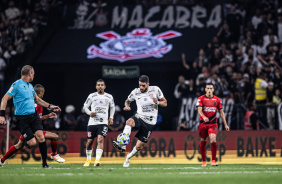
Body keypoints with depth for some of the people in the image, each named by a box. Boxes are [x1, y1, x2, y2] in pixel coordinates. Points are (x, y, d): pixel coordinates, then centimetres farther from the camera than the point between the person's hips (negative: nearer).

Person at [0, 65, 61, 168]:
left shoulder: (30, 86, 15)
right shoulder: (16, 85, -7)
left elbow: (37, 99, 31)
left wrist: (50, 106, 29)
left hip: (34, 115, 6)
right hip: (22, 118, -6)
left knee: (40, 137, -13)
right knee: (32, 143, -12)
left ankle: (44, 163, -3)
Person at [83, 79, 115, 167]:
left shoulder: (109, 97, 8)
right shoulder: (92, 96, 4)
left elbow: (112, 107, 25)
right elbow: (85, 106, 14)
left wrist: (111, 117, 14)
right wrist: (89, 113, -5)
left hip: (103, 123, -1)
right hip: (92, 122, 1)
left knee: (100, 140, -21)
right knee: (89, 142, 4)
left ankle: (97, 160, -28)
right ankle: (88, 159, 27)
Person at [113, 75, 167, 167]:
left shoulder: (155, 90, -4)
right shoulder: (135, 92, -1)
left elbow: (165, 103, 3)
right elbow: (127, 101, 18)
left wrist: (157, 102, -20)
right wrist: (127, 106, -6)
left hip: (149, 122, -1)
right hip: (139, 117, 1)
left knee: (139, 146, -1)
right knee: (129, 122, -38)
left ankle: (129, 157, 29)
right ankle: (122, 144, -45)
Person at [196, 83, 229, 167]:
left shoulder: (217, 100, 6)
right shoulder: (201, 99, 0)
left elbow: (221, 112, 12)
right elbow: (199, 110, -13)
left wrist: (225, 124, 10)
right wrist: (204, 117, -34)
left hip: (213, 124, 0)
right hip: (203, 123, 0)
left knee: (213, 139, -19)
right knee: (203, 142, 6)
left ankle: (213, 161, -16)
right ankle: (204, 161, 20)